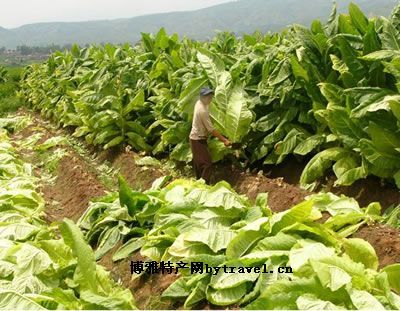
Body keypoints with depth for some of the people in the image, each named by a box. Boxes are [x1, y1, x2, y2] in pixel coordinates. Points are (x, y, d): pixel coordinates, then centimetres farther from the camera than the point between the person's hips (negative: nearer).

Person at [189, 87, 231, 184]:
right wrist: (224, 140, -23)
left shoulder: (199, 103, -1)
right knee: (207, 163, -8)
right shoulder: (202, 110, -28)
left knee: (198, 162, 19)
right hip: (198, 140, -10)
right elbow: (211, 129, -26)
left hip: (195, 137, 10)